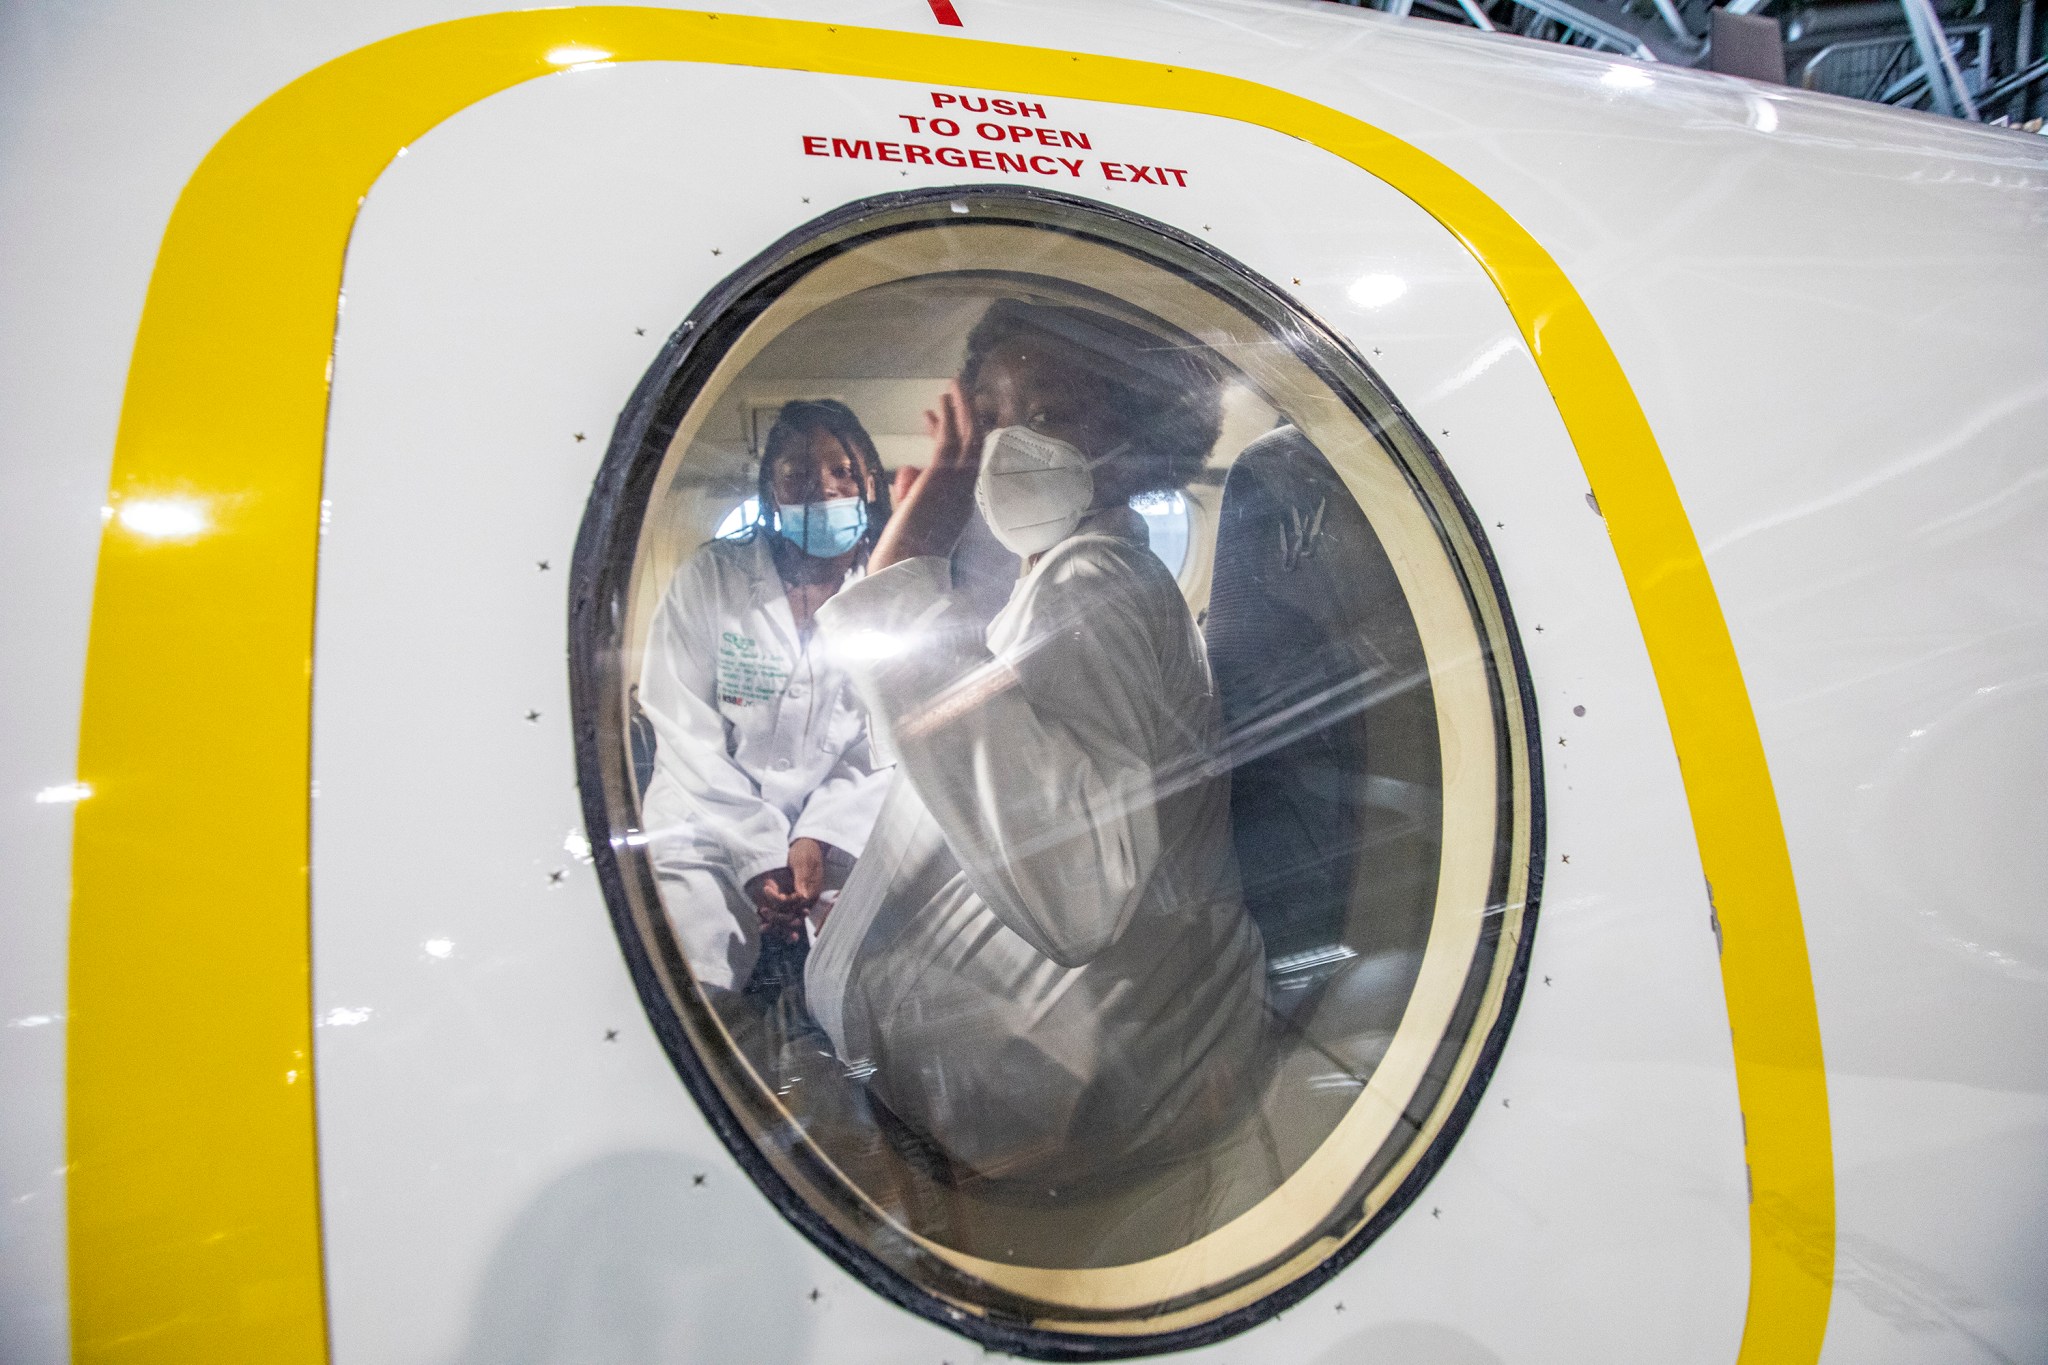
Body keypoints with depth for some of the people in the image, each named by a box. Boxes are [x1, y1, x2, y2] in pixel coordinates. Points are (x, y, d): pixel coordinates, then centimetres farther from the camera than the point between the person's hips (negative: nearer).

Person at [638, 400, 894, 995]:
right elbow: (685, 734, -7)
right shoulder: (709, 579, -3)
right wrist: (760, 855, -16)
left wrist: (818, 838, -18)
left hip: (839, 816, 2)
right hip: (711, 812, -1)